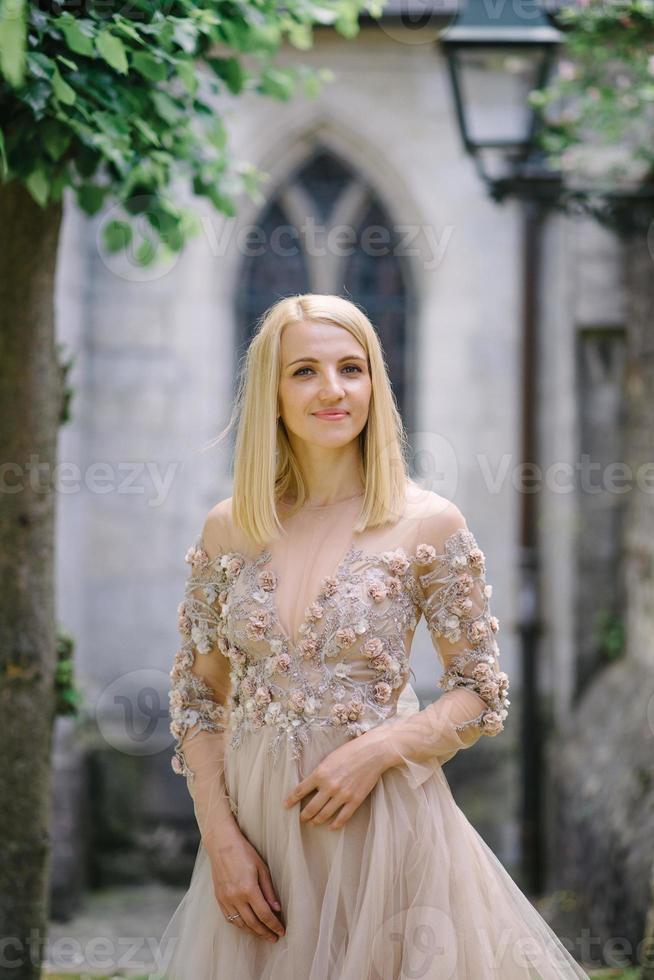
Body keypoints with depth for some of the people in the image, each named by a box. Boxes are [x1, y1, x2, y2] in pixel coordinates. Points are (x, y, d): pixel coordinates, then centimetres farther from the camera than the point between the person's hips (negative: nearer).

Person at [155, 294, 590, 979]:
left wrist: (377, 749, -17)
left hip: (383, 819, -2)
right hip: (254, 822, 2)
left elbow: (482, 696, -1)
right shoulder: (228, 529, 2)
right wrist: (221, 839, -4)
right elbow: (197, 696, 7)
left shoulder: (428, 524, -5)